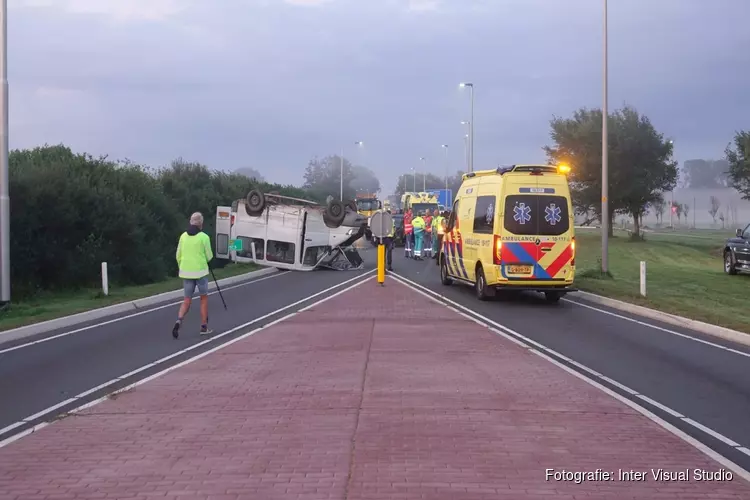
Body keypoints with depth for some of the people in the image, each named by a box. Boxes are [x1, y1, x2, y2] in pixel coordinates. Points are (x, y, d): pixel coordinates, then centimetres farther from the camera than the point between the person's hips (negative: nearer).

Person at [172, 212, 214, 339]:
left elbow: (178, 256, 6)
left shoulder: (183, 236, 3)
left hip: (186, 272, 4)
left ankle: (179, 320, -15)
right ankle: (204, 327, 15)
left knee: (187, 300, 10)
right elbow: (209, 257, -5)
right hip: (200, 271, -4)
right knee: (204, 298, 12)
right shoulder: (204, 237, -9)